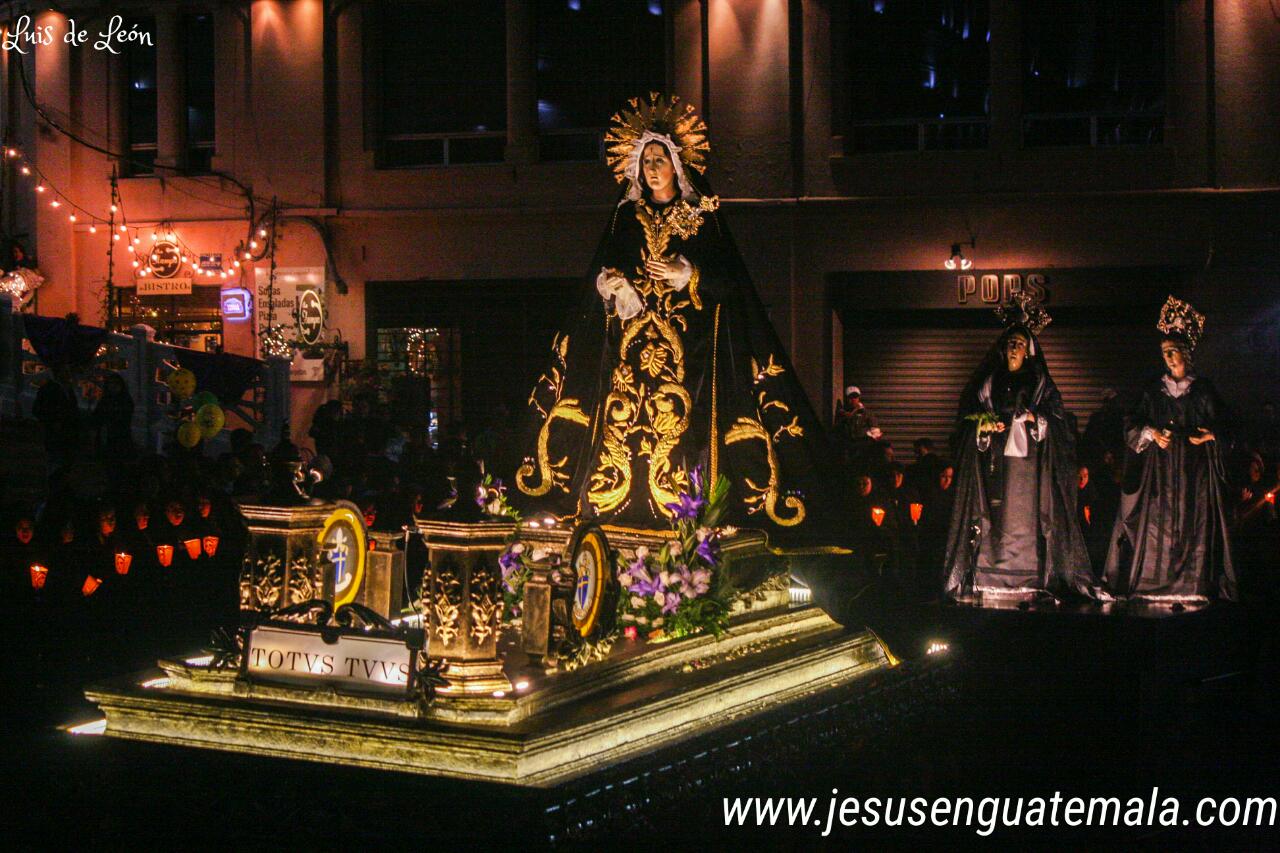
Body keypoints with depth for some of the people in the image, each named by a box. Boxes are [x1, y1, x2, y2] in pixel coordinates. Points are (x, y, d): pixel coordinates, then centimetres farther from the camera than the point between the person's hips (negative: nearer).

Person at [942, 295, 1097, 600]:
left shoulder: (1040, 383, 13)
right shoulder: (987, 381, 15)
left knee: (1028, 519, -7)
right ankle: (988, 581, -7)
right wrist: (983, 426, -6)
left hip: (1029, 463, -1)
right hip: (993, 463, 1)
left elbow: (1057, 420, 6)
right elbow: (967, 418, 12)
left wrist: (1034, 420, -11)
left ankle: (1032, 581, -7)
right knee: (994, 518, -6)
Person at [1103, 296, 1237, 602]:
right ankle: (1156, 582, -3)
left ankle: (1192, 583, -3)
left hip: (1195, 469, -1)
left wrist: (1210, 435, -13)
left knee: (1194, 522, -5)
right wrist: (1152, 433, -10)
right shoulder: (1153, 390, 11)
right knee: (1156, 521, -5)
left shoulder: (1204, 390, 7)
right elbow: (1132, 425, 8)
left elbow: (1224, 426, 7)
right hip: (1160, 467, 1)